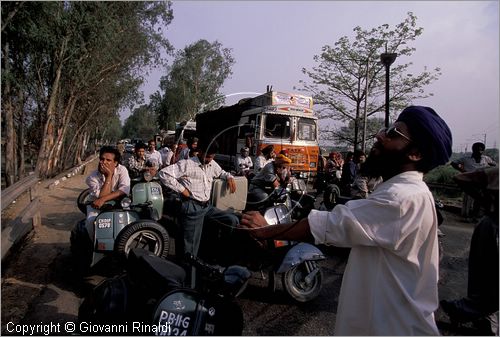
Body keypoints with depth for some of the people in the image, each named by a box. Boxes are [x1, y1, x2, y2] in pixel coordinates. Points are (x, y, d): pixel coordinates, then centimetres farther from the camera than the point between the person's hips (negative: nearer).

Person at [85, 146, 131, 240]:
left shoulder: (121, 170, -15)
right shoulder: (92, 177, -16)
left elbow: (124, 190, -27)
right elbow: (101, 196, -27)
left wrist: (103, 199, -37)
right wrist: (109, 175, -28)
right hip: (97, 205, 0)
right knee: (92, 222, -28)